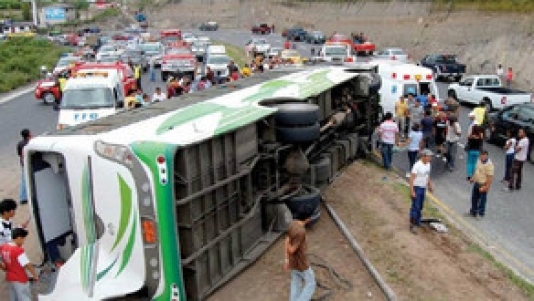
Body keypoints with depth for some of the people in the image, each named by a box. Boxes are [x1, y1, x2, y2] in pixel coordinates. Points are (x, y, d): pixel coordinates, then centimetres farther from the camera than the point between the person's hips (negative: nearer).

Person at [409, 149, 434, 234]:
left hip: (423, 188, 8)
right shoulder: (417, 165, -23)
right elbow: (411, 178, -23)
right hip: (416, 188, -8)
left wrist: (430, 185, 25)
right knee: (415, 207, -7)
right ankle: (412, 225, -1)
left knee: (420, 207, 18)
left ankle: (417, 221, 32)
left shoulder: (428, 164, 3)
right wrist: (412, 191, -25)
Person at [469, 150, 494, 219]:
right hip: (476, 183, 8)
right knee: (474, 198, 20)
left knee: (482, 200, 9)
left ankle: (481, 213, 26)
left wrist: (485, 187, -25)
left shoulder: (489, 165, -25)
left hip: (483, 185, -8)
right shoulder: (479, 160, 0)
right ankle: (473, 211, 37)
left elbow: (490, 177, -25)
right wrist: (473, 178, 18)